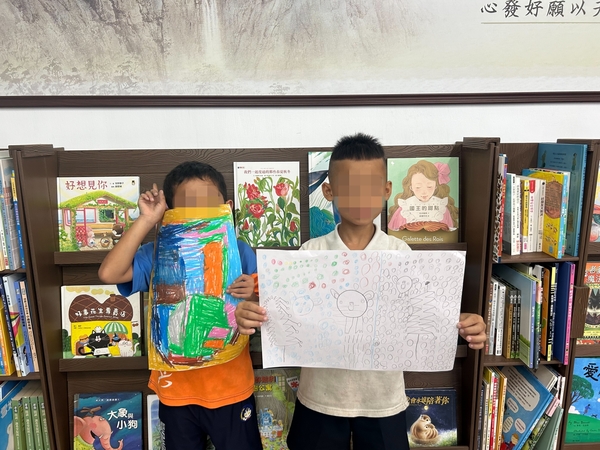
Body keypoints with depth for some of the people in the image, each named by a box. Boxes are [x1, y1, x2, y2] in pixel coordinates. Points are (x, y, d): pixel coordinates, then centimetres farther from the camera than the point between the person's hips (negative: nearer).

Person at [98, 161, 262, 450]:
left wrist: (252, 298, -26)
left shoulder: (241, 253, -7)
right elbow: (109, 273, -24)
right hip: (177, 391, 1)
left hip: (231, 389, 0)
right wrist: (146, 220, -23)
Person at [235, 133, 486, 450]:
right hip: (320, 398, 0)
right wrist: (252, 315, -27)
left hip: (383, 400, 1)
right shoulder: (311, 252, -7)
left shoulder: (400, 253, -5)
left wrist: (460, 327, -24)